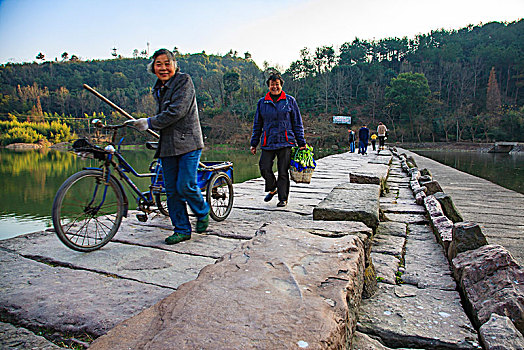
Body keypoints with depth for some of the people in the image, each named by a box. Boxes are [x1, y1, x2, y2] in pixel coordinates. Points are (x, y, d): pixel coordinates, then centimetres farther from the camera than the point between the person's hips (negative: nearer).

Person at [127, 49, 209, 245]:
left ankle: (203, 212, 19)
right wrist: (143, 124, 12)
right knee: (172, 190, 5)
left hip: (188, 143, -7)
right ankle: (182, 230, 16)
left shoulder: (184, 81, -7)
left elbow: (176, 112, -17)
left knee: (185, 186, -11)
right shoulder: (158, 89, 18)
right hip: (168, 145, 7)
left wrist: (149, 123, -9)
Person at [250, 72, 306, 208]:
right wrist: (254, 143, 13)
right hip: (267, 143, 2)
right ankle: (272, 189, 23)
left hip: (285, 142, -2)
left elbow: (297, 123, 9)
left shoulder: (290, 101, 8)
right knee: (264, 168, -6)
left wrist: (301, 143, 4)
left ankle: (283, 198, 14)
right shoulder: (262, 102, 13)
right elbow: (257, 125, 17)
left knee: (283, 172, -1)